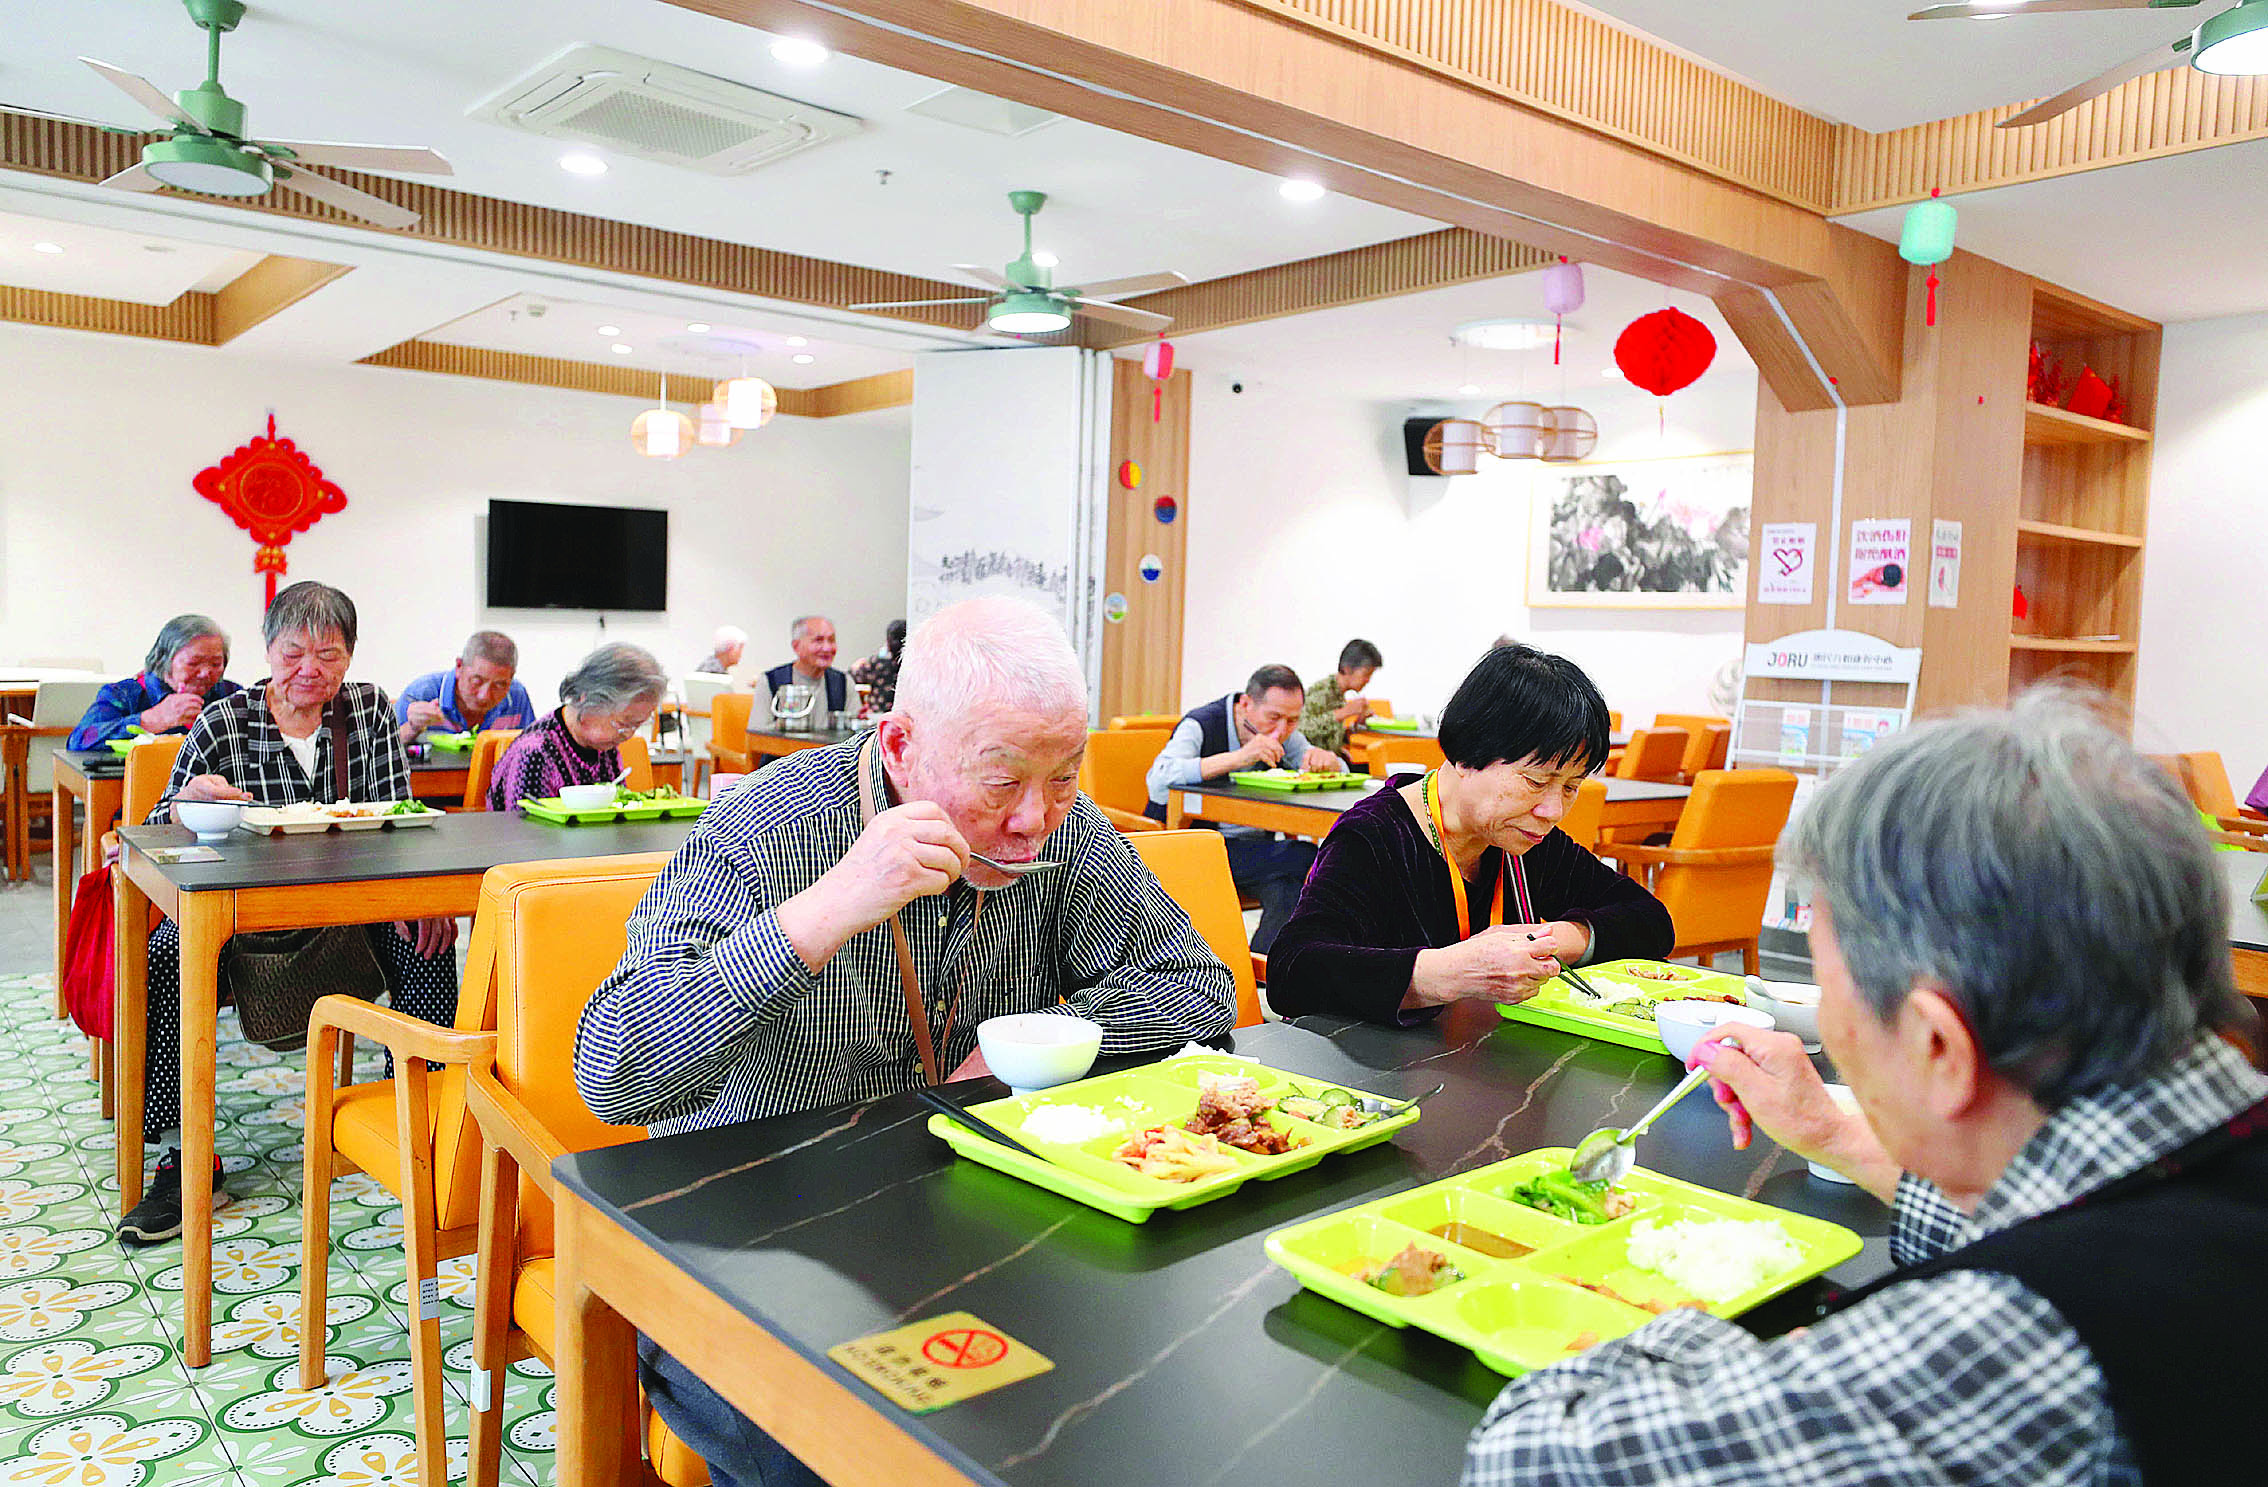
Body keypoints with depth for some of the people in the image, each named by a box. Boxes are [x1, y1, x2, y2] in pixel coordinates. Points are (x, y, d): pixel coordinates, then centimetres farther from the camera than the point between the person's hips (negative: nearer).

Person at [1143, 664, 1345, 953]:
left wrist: (1326, 759, -11)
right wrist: (1238, 758, -35)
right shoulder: (1201, 726, -11)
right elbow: (1159, 782, -29)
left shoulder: (1284, 734, 9)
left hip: (1254, 848, 7)